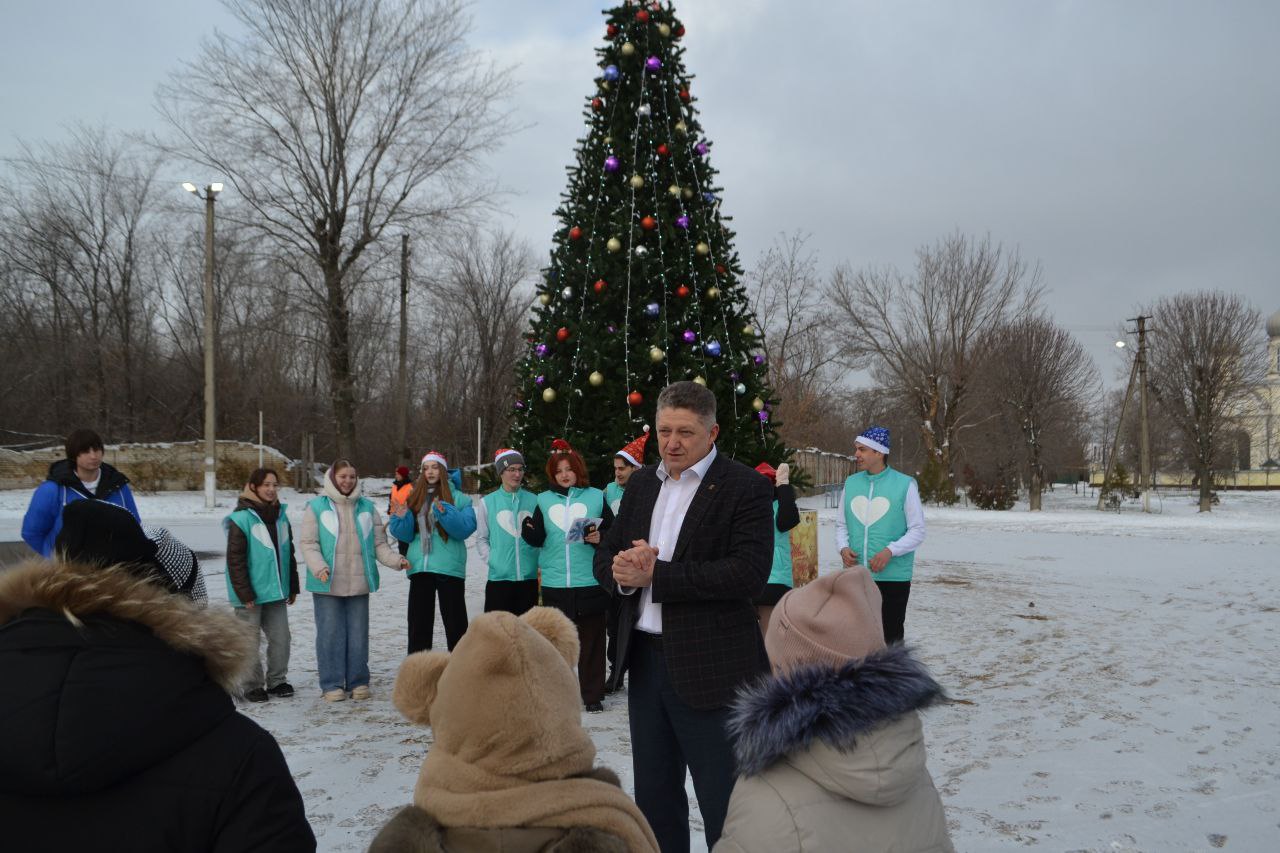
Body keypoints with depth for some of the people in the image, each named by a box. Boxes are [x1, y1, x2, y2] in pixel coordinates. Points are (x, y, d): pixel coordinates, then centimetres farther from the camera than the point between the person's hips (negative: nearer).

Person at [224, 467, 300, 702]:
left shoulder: (281, 515, 9)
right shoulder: (241, 519, -12)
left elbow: (289, 554, 16)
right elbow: (235, 560, -13)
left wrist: (292, 587, 14)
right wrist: (245, 594, -16)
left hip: (276, 593, 6)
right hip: (251, 594, -6)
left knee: (281, 638, 8)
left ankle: (277, 681, 22)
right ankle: (253, 686, 16)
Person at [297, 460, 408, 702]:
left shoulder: (367, 507, 10)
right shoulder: (317, 506, 0)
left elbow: (378, 543, 10)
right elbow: (307, 543, -3)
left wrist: (395, 560, -7)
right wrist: (319, 567, -19)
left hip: (359, 583, 3)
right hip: (327, 584, -3)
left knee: (358, 634, 8)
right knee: (330, 634, 2)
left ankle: (358, 682, 18)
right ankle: (332, 685, 12)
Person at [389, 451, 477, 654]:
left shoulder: (457, 497, -1)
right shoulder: (415, 497, 11)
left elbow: (466, 528, -13)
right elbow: (406, 534, 10)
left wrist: (445, 513, -26)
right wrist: (401, 518, -9)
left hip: (449, 567, -4)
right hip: (420, 567, 4)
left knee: (455, 623, 2)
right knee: (418, 623, 10)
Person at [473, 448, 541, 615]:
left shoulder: (534, 501, 5)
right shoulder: (487, 502, 3)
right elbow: (481, 539, 5)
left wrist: (540, 562, -3)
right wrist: (492, 560, -8)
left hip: (530, 578, 2)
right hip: (499, 578, -1)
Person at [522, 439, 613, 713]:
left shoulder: (596, 497, 5)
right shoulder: (545, 500, 11)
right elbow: (537, 539, 7)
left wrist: (600, 538, -15)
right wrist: (530, 529, -14)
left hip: (590, 582, -2)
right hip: (555, 584, 2)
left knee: (591, 641, 3)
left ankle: (592, 694, 12)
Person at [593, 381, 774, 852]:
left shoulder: (746, 487, -10)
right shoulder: (642, 483, 11)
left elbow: (749, 572, -21)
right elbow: (605, 557, 12)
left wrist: (656, 573, -20)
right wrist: (625, 573, -13)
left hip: (710, 669, -6)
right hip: (644, 659, 6)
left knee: (725, 809, 4)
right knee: (654, 799, 19)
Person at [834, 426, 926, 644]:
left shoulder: (905, 484, -6)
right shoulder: (851, 483, 7)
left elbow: (917, 530, -5)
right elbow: (841, 524, 14)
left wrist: (890, 551, -18)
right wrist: (843, 548, -6)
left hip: (893, 576, -4)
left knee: (891, 636, 5)